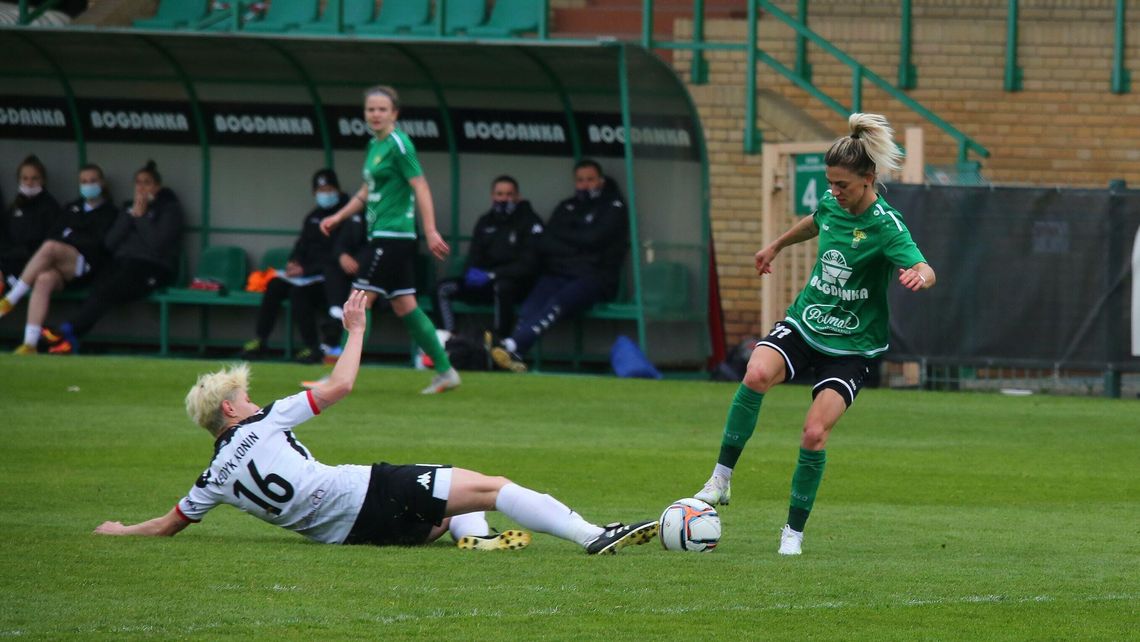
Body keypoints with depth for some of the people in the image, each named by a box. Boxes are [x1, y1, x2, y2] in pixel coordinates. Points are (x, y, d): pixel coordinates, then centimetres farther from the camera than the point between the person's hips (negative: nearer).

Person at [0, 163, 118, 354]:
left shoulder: (109, 213, 15)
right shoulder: (72, 208, 31)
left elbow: (103, 245, 0)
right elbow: (54, 234, 20)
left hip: (86, 266, -4)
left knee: (50, 247, -34)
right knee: (45, 279, -34)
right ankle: (30, 343, -48)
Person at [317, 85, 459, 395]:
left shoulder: (399, 144, -11)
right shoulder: (375, 145, 16)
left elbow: (421, 187, -16)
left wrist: (431, 232, -22)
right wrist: (338, 217, 22)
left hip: (393, 236, -9)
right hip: (383, 237, 9)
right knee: (404, 306, 9)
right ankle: (445, 371, 13)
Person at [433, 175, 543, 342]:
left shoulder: (529, 221, -5)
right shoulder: (485, 222, 13)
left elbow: (528, 265, -12)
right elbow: (474, 255, 15)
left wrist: (492, 275, -20)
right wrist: (471, 271, -11)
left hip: (516, 283, -6)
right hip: (487, 284, 6)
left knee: (502, 286, -41)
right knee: (443, 289, -13)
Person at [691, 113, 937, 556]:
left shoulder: (886, 226, -18)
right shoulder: (831, 204, 0)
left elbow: (924, 269, -33)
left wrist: (919, 276, -57)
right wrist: (777, 245, 41)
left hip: (851, 345, -4)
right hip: (805, 323, 4)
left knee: (815, 432, -18)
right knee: (758, 373, -28)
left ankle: (795, 529, 1)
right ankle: (721, 477, -20)